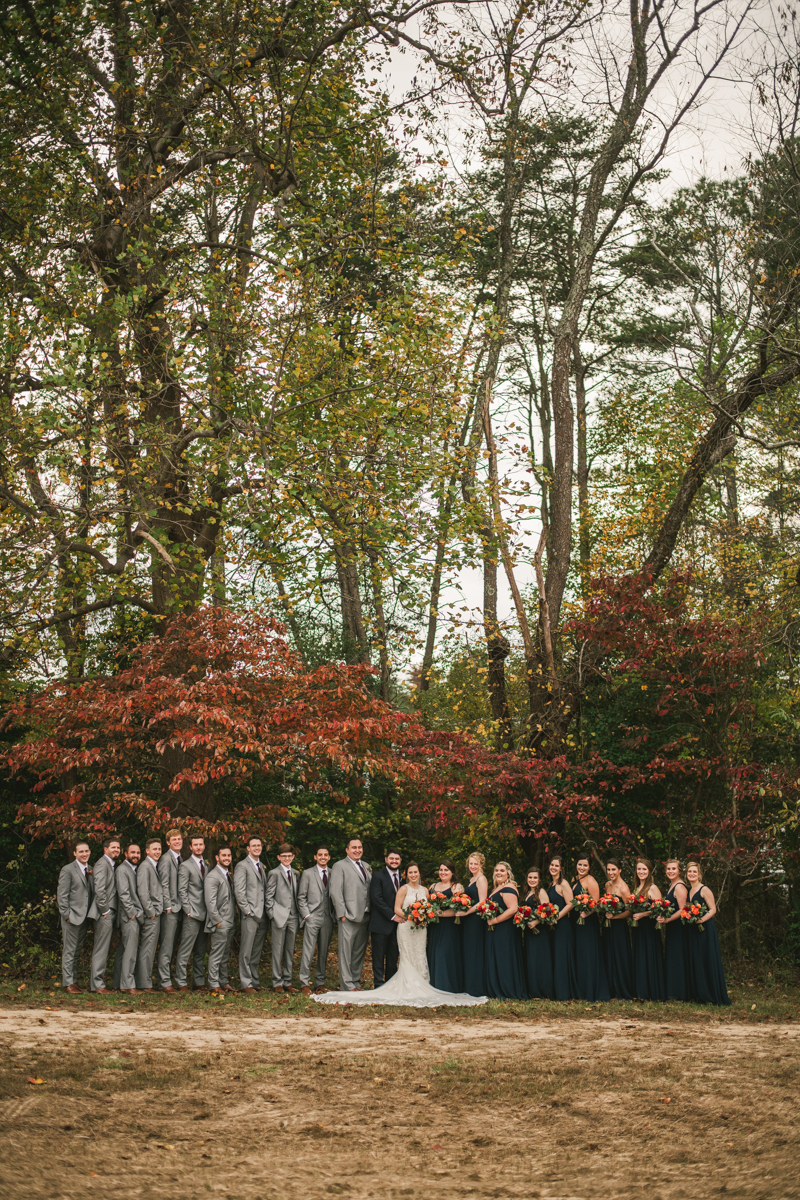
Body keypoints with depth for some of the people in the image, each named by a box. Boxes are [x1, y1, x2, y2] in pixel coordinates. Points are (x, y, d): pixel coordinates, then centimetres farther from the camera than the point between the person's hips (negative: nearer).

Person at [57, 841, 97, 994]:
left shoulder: (90, 870, 14)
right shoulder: (68, 870, -5)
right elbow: (62, 894, -9)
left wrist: (92, 912, 4)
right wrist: (67, 915, -13)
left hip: (85, 917, 6)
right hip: (72, 917, -6)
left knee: (77, 951, 12)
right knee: (69, 951, -3)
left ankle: (74, 981, 18)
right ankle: (67, 983, 1)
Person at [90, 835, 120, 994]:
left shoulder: (112, 865, 19)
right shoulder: (102, 864, -12)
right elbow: (99, 889, -20)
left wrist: (111, 911, 15)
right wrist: (105, 910, -16)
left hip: (111, 913, 10)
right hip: (104, 914, -10)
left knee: (105, 949, 12)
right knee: (101, 949, -7)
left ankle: (96, 981, 18)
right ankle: (97, 984, -4)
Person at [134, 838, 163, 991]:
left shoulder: (154, 867, 19)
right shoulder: (145, 866, -11)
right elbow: (143, 892, -17)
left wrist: (157, 911, 13)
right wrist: (151, 912, -15)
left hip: (155, 913, 9)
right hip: (150, 915, -9)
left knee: (149, 950, 11)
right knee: (147, 950, -7)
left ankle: (145, 982, 14)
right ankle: (144, 984, -5)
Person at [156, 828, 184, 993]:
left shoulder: (180, 859, 17)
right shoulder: (166, 859, -9)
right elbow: (164, 885, -13)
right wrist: (168, 906, -16)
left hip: (177, 908, 9)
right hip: (169, 909, -9)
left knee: (170, 947, 11)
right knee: (166, 947, -7)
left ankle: (166, 978, 15)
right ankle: (165, 982, -6)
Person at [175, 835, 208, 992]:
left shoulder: (207, 865, 17)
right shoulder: (185, 866, -3)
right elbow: (182, 891, -7)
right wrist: (189, 911, -13)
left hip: (204, 914, 7)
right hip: (192, 914, -6)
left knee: (201, 951, 10)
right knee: (185, 950, -7)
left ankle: (199, 982, 15)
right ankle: (181, 983, -4)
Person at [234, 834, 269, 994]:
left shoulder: (261, 867, 19)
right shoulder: (242, 866, -4)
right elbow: (239, 891, -10)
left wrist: (268, 911, 11)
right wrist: (248, 911, -13)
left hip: (262, 915, 7)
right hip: (250, 915, -7)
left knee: (257, 951, 11)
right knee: (246, 951, -4)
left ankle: (255, 981, 16)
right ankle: (246, 984, -1)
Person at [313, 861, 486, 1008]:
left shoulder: (424, 890, 13)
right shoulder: (404, 889, -3)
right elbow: (397, 909, -8)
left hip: (421, 928, 5)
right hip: (406, 927, -5)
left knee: (420, 956, 4)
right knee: (408, 958, -6)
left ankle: (421, 986, 7)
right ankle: (408, 988, -5)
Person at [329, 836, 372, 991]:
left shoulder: (366, 867, 18)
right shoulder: (339, 866, -2)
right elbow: (335, 893, -8)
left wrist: (371, 913, 11)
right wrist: (342, 914, -13)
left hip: (365, 916, 7)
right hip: (349, 917, -6)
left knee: (359, 952, 11)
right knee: (346, 952, -4)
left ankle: (356, 982, 19)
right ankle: (347, 985, 0)